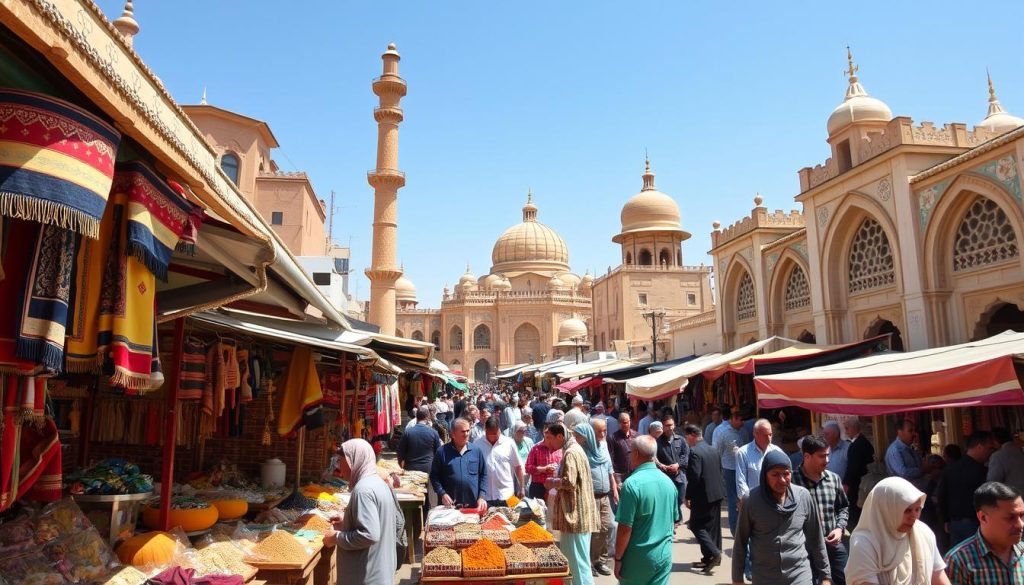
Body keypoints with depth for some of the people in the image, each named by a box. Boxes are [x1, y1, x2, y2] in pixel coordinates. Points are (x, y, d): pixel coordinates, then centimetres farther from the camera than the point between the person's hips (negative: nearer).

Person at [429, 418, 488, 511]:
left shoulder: (476, 451, 5)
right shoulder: (442, 452, -1)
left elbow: (483, 475, 8)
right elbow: (434, 475, 1)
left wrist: (481, 497, -1)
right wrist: (442, 494, -10)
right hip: (449, 504, -1)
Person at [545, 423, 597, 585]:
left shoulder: (570, 453, -18)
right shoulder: (575, 449, 13)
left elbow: (569, 482, -25)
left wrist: (553, 482, -9)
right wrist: (556, 481, 10)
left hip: (575, 513, -10)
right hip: (577, 512, 10)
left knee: (576, 559, -2)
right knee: (573, 557, 18)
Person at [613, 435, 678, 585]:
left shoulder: (632, 484, -18)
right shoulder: (668, 482, 3)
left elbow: (625, 528, -17)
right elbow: (673, 521, 13)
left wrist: (618, 558, -7)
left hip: (638, 558, -5)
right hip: (664, 556, 5)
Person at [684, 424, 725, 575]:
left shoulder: (694, 451, -18)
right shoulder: (713, 449, 8)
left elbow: (694, 477, -23)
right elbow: (720, 471, 14)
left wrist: (688, 497, -14)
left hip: (703, 495, -8)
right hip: (717, 494, 8)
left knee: (696, 525, 3)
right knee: (712, 526, 14)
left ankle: (713, 553, -8)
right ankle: (709, 559, 20)